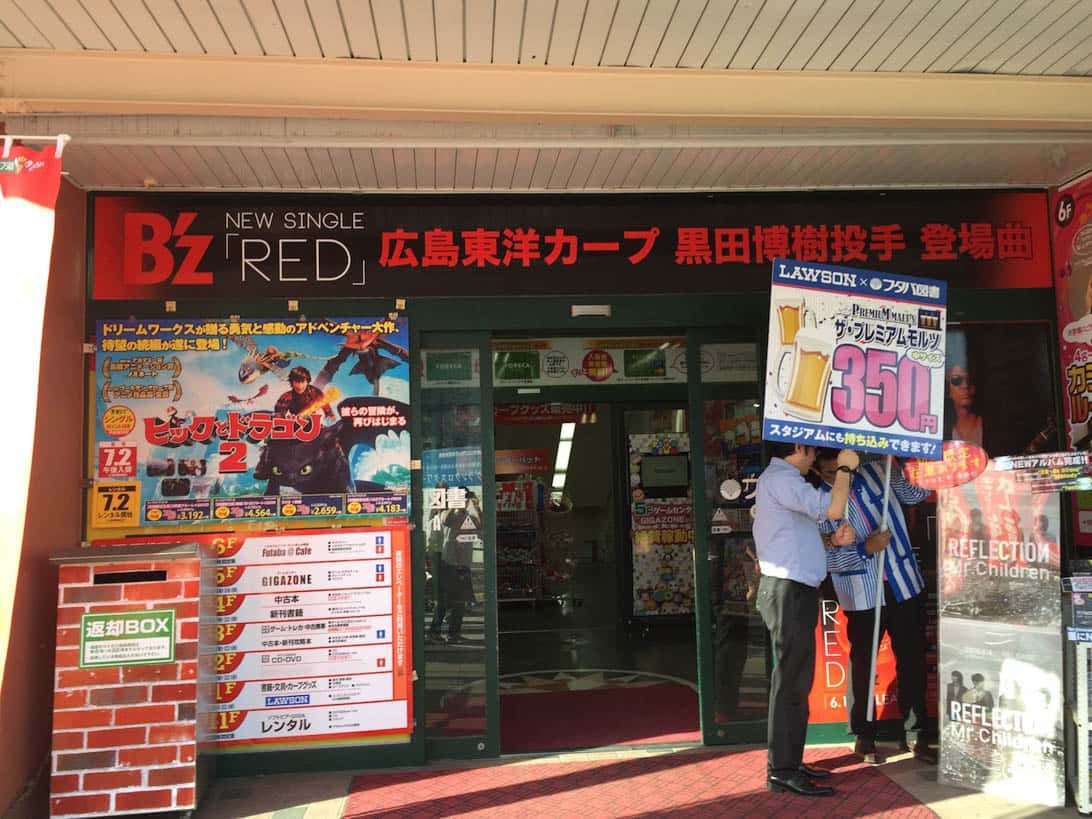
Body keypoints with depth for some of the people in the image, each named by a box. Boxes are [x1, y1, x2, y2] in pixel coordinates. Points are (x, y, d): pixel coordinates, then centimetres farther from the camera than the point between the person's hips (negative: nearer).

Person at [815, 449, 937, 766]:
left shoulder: (878, 472, 1)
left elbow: (915, 493, 11)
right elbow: (826, 557, -12)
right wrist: (865, 549, -24)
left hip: (904, 584, 3)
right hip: (861, 595, -3)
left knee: (912, 659, 10)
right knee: (864, 665, 9)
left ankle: (914, 731, 25)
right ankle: (864, 737, 24)